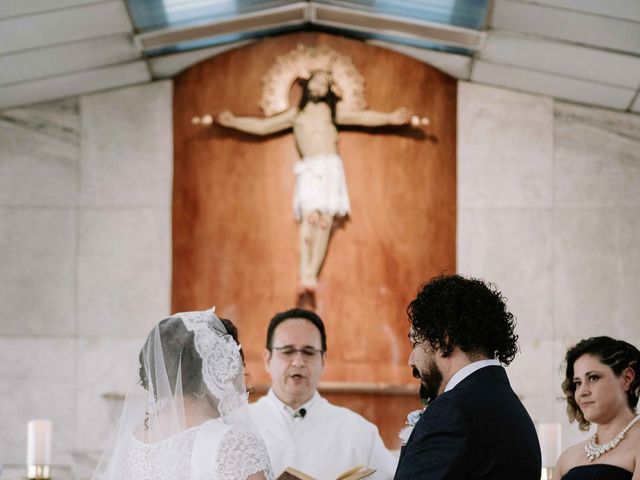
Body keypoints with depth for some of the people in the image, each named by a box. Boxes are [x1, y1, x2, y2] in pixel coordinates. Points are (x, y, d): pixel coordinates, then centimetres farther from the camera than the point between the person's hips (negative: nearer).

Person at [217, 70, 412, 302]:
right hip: (309, 170, -1)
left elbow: (362, 117, 15)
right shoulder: (295, 114, 18)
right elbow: (263, 126, 21)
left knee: (325, 221, -11)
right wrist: (234, 121, 14)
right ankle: (305, 276, -24)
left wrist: (390, 118, 5)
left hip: (331, 169, 1)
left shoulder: (331, 111, 18)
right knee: (310, 216, -19)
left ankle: (312, 276, -12)